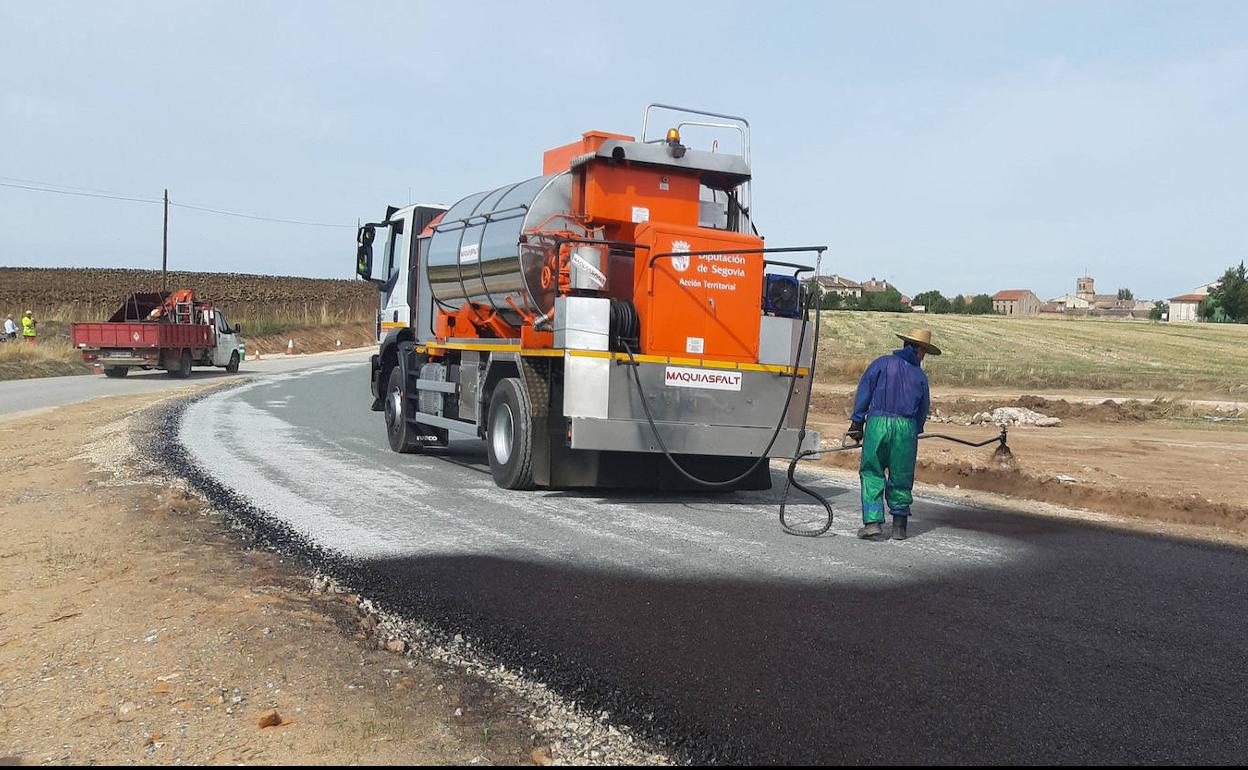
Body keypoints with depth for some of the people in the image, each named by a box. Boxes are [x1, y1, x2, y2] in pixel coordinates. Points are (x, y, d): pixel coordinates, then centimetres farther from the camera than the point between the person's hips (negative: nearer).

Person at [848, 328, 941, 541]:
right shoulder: (920, 376, 14)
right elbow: (923, 411, 15)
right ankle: (899, 524, 18)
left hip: (877, 422, -1)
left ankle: (873, 522, -4)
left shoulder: (882, 363, 9)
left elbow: (864, 391, 3)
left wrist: (857, 422, 5)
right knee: (901, 478, 11)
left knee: (872, 475, 4)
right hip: (906, 427, 1)